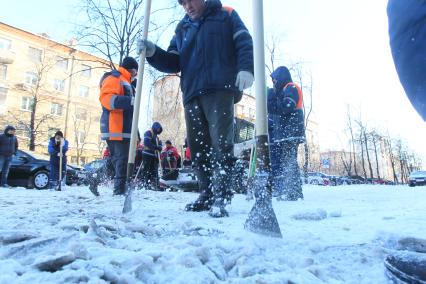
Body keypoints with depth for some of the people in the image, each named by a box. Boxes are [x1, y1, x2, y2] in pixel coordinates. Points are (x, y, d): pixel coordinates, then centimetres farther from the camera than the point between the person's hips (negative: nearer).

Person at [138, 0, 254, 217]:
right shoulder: (181, 30, 27)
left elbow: (244, 42, 2)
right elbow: (173, 63, 19)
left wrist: (245, 69, -16)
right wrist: (153, 53, 1)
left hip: (221, 91, -5)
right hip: (192, 95, 5)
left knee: (221, 142, -12)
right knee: (197, 147, 3)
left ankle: (220, 197, -8)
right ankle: (207, 194, 12)